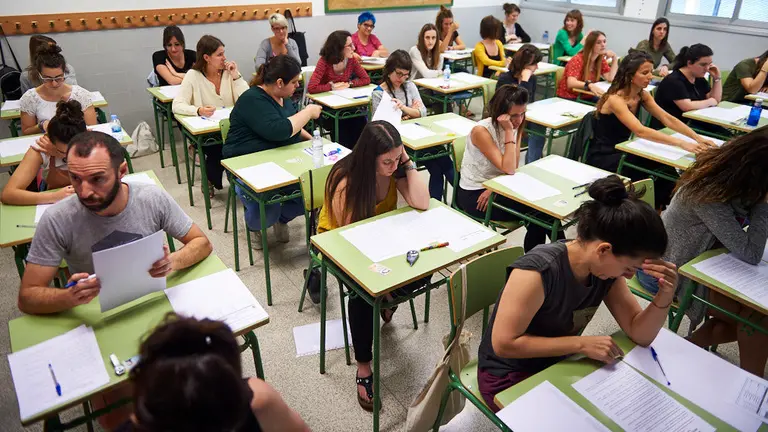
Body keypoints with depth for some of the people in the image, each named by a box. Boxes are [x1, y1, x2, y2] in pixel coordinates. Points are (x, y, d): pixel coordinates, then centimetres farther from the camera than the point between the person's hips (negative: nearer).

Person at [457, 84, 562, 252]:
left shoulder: (516, 126, -1)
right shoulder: (481, 130, -22)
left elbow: (512, 168, -5)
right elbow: (508, 169, -28)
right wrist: (509, 131, -28)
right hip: (474, 194, -6)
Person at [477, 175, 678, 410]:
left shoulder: (606, 268, -9)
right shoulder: (538, 271, -33)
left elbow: (640, 335, -4)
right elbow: (503, 344, -29)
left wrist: (664, 296, -22)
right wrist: (581, 344, -27)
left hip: (557, 365, 7)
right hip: (509, 377, -7)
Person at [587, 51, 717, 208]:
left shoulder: (642, 95, 2)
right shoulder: (615, 99, -24)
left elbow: (667, 119, -2)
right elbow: (640, 131, -35)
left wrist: (697, 138, -15)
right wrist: (681, 143, -40)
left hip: (622, 151, 7)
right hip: (602, 158, -7)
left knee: (666, 169, -12)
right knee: (664, 171, -19)